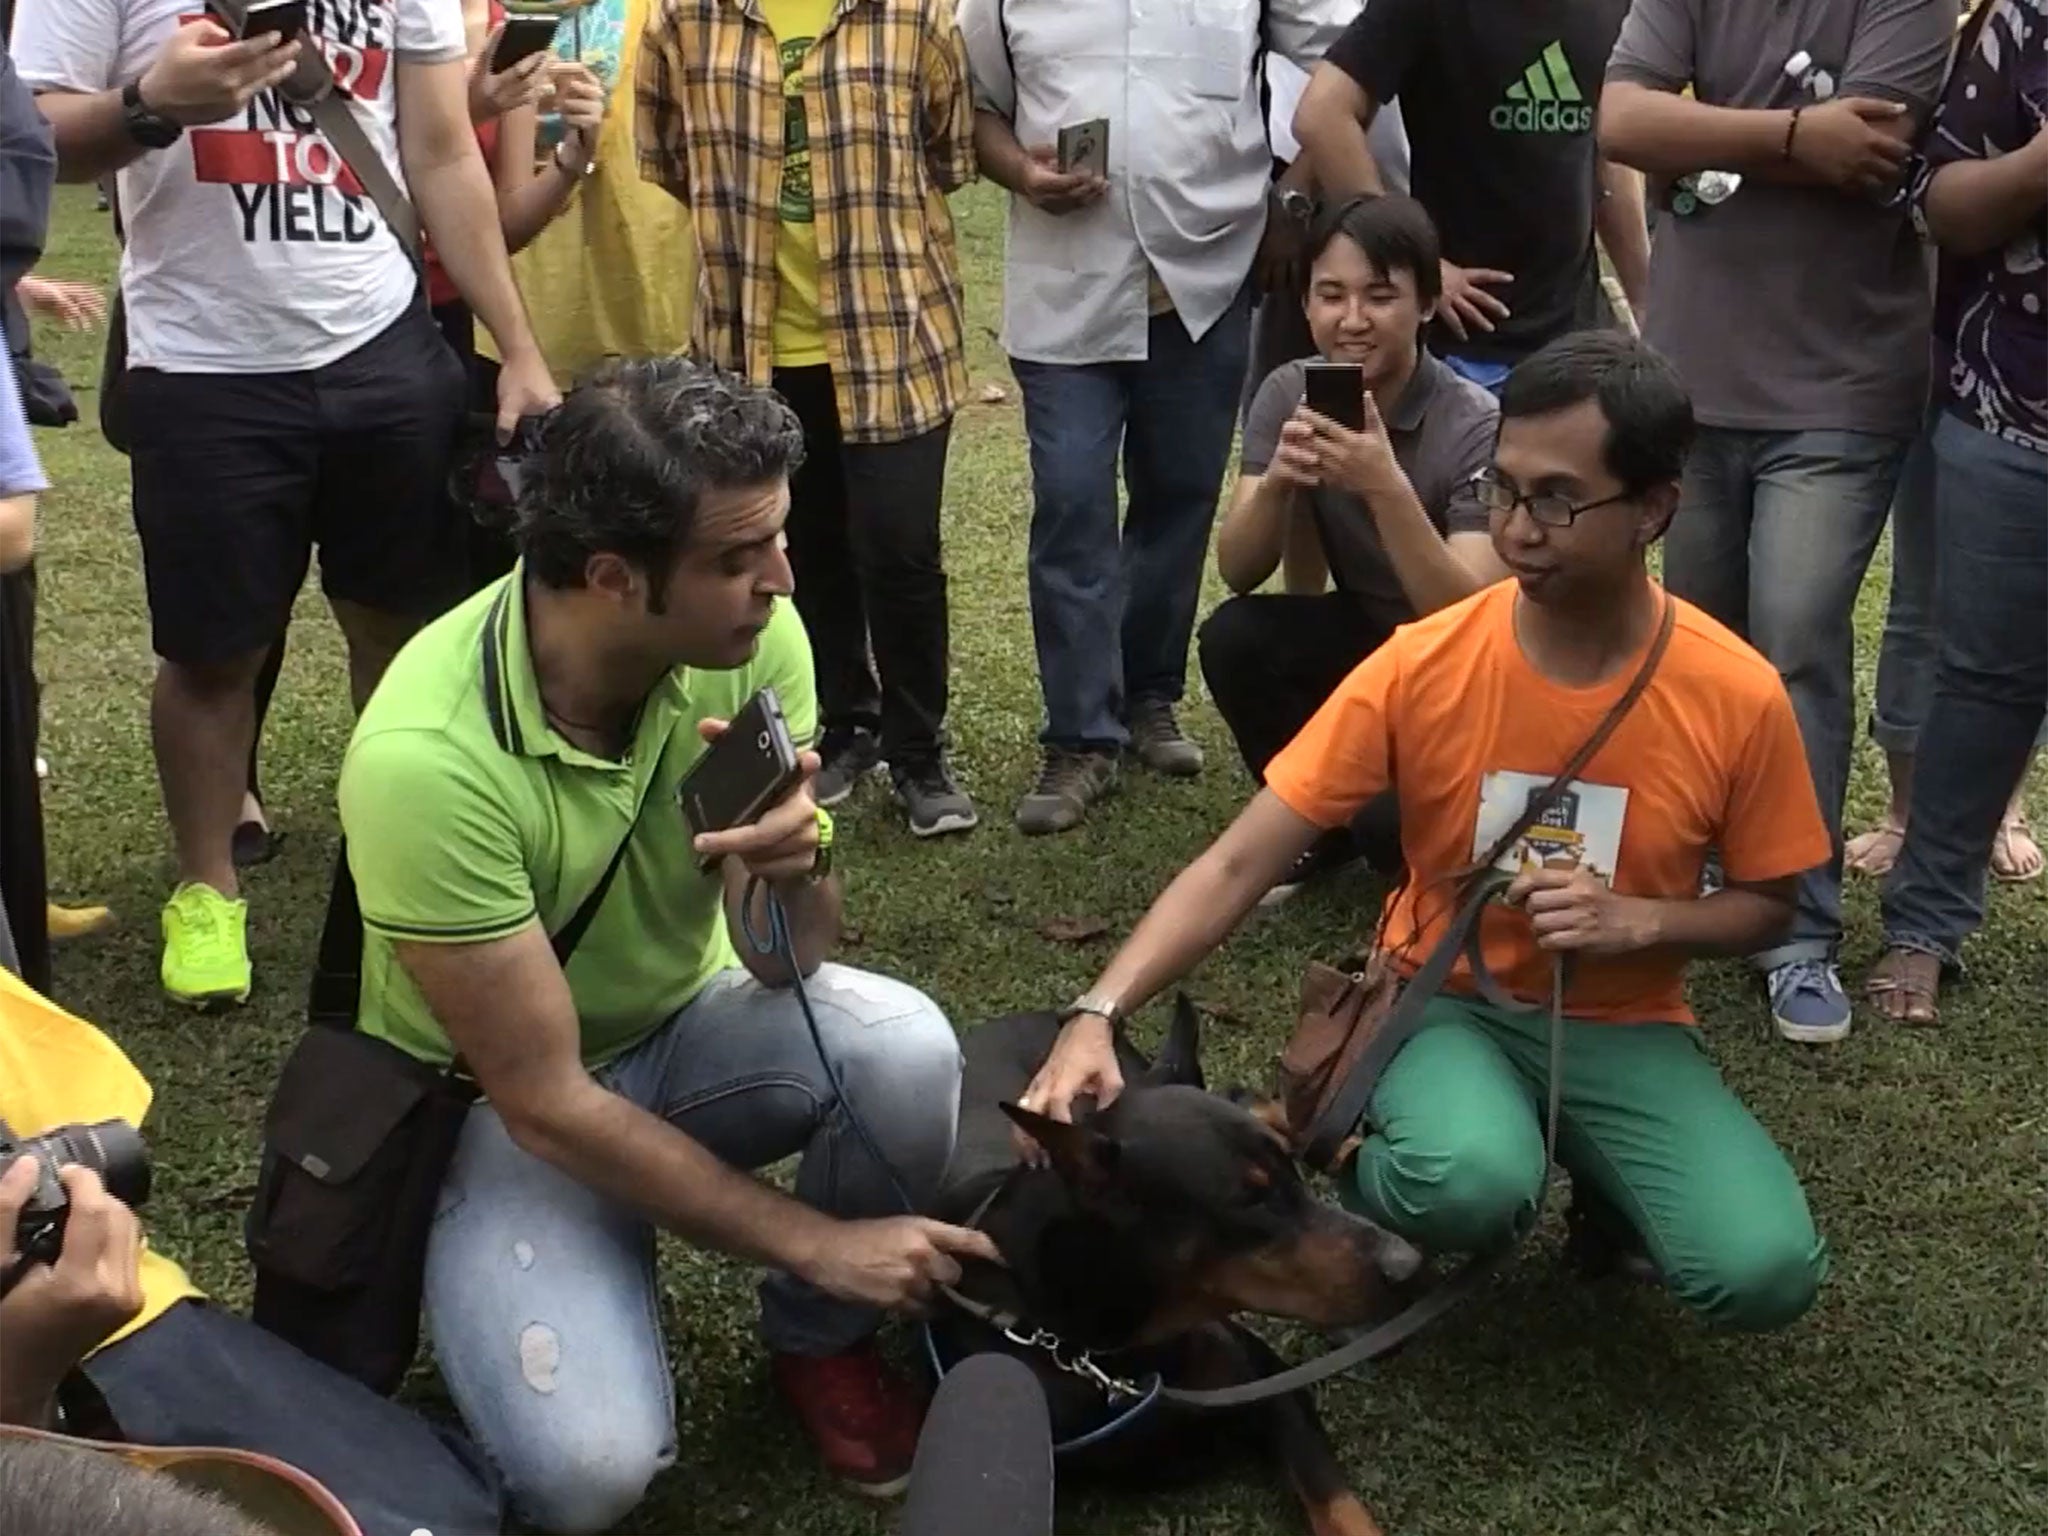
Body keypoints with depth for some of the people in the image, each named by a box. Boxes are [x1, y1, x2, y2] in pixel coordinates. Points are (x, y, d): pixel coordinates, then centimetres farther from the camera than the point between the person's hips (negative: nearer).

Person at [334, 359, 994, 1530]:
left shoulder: (749, 637, -19)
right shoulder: (426, 759, -33)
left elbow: (787, 963, -15)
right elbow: (546, 1101, -26)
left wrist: (793, 866, -39)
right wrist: (814, 1241, -22)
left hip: (682, 1019, 4)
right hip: (502, 1097, -4)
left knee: (905, 1050, -28)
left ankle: (822, 1340, 2)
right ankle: (595, 1278, 9)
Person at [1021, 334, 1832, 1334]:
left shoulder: (1738, 697, -14)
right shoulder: (1421, 665, -16)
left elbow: (1766, 906, 3)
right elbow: (1237, 865, -16)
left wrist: (1638, 920, -19)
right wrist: (1098, 1015, -31)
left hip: (1623, 1028, 2)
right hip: (1447, 1003, -1)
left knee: (1763, 1275, -23)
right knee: (1472, 1188, -36)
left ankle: (1599, 1170, 10)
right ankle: (1369, 1176, 1)